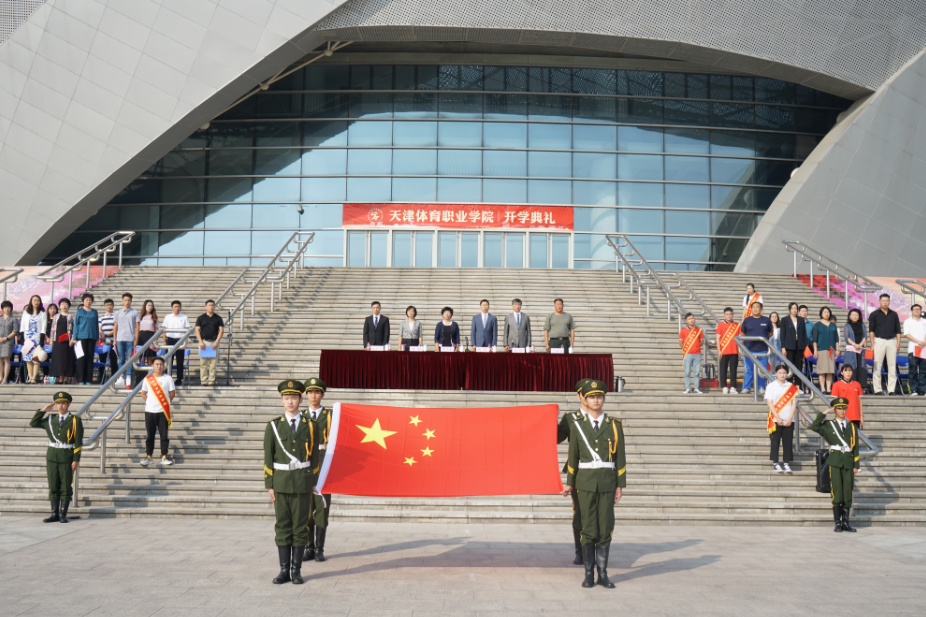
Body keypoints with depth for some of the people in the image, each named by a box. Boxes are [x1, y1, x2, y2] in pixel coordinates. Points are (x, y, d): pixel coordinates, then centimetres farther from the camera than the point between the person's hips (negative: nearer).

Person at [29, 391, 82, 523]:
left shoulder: (75, 420, -3)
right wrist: (44, 410, 6)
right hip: (52, 456, 4)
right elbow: (33, 423, 15)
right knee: (53, 487, 6)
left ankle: (63, 514, 7)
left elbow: (78, 442, -5)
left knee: (66, 487, 1)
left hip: (67, 458, -4)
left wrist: (76, 460, -12)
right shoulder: (51, 419, 10)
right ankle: (54, 514, 11)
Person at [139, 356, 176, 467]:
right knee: (150, 435, 7)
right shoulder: (147, 379, 5)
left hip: (163, 411, -1)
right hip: (149, 411, 1)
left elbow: (172, 393, 6)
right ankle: (148, 456, 15)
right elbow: (143, 393, 14)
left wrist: (166, 403, 3)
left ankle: (164, 457, 6)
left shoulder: (168, 378, 2)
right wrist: (149, 402, 4)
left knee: (164, 434, 1)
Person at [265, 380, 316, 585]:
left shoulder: (309, 425, 5)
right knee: (282, 526, 4)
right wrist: (269, 485, -2)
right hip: (281, 481, 0)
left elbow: (314, 454, 8)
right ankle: (284, 570, 10)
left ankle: (296, 570, 10)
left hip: (303, 482, 0)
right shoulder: (273, 426, 4)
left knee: (300, 526, 3)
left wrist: (313, 482, 5)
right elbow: (268, 457, 3)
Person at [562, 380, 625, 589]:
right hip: (585, 482, 0)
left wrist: (620, 485, 1)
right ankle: (589, 574, 9)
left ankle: (602, 574, 10)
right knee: (588, 529, 0)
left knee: (605, 528, 2)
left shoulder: (615, 426, 4)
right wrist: (570, 484, 9)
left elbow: (620, 457, 4)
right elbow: (573, 457, 8)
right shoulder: (577, 426, 4)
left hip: (607, 482, 1)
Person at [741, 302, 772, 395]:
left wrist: (764, 338, 8)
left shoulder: (766, 320, 8)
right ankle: (746, 387, 8)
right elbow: (743, 334, 14)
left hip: (762, 349, 1)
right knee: (749, 370, 1)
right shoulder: (747, 320, 6)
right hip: (749, 349, -1)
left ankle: (761, 388, 12)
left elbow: (770, 333, 18)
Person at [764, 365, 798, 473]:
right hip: (775, 419, -2)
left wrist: (790, 418, -7)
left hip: (788, 420, 2)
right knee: (775, 442, 0)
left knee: (788, 442, 2)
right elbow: (769, 403, -4)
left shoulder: (791, 387, 8)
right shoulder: (771, 386, 2)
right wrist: (778, 418, -11)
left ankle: (786, 463, 8)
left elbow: (794, 403, 4)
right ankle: (775, 463, 7)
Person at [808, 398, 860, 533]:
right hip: (835, 462, -2)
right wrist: (824, 413, -5)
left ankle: (845, 523, 11)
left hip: (848, 461, 2)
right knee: (836, 493, -5)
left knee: (848, 493, 3)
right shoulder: (829, 426, 8)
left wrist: (856, 466, 8)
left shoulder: (852, 427, 14)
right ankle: (838, 523, 1)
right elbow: (814, 427, -9)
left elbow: (855, 447, 13)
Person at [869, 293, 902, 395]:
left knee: (892, 366, 1)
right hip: (879, 341, -2)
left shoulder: (894, 314, 12)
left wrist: (898, 344, 4)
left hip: (892, 341, 3)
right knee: (877, 366, -4)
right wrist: (872, 344, -7)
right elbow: (871, 330, 1)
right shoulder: (874, 314, 4)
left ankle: (891, 390, 4)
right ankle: (877, 390, 0)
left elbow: (898, 330, 13)